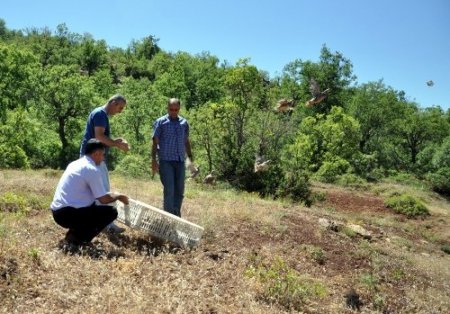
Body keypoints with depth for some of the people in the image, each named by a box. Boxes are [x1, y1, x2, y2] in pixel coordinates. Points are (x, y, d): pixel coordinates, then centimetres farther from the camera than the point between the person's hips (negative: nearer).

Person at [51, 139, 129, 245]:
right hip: (67, 214, -9)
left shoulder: (75, 164, 15)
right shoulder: (92, 169, -12)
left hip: (58, 212, 9)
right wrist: (118, 197, 10)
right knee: (111, 212, -6)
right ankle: (77, 237, -7)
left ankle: (75, 232, 13)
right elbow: (104, 199, -9)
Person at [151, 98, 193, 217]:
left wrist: (191, 158, 14)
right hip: (165, 161, -4)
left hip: (180, 161, 4)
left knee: (179, 191, 7)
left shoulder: (184, 123, 11)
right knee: (169, 190, -7)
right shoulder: (160, 122, 1)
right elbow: (155, 142, -1)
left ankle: (176, 216, 19)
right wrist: (153, 160, -8)